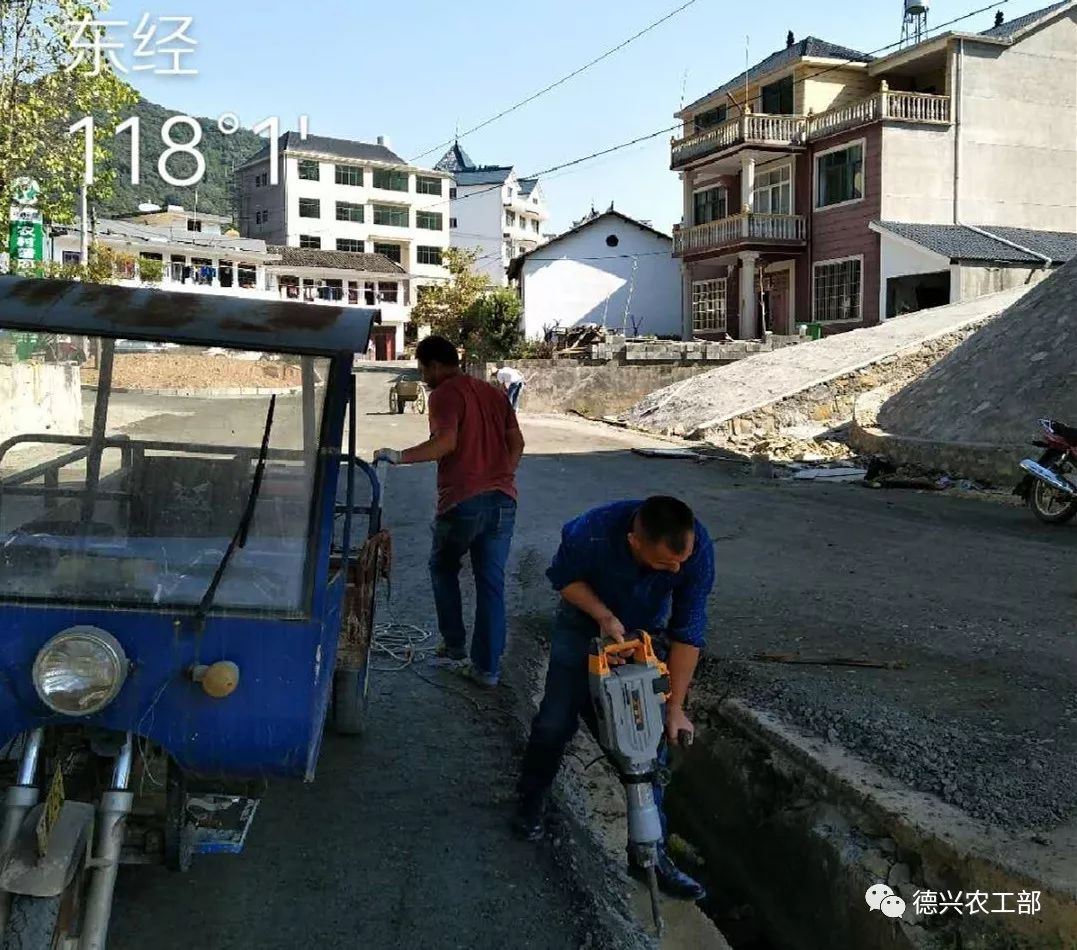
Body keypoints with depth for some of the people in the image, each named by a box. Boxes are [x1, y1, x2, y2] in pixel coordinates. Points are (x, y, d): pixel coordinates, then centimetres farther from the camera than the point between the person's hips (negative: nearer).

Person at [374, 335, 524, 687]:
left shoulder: (445, 394, -5)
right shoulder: (493, 393, 17)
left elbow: (445, 442, -21)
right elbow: (516, 443, 14)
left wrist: (400, 456, -17)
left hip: (462, 501, -6)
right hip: (502, 500, 6)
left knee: (443, 568, 19)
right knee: (491, 582, 8)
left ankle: (454, 646, 20)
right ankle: (487, 667, 10)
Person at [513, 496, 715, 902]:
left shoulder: (698, 548, -34)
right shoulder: (591, 533, -40)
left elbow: (688, 632, -22)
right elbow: (563, 577, -15)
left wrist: (675, 707, -20)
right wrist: (603, 615, -31)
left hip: (647, 632, 1)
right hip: (585, 622, -1)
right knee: (555, 723, 0)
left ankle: (650, 849, 8)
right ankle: (530, 803, 29)